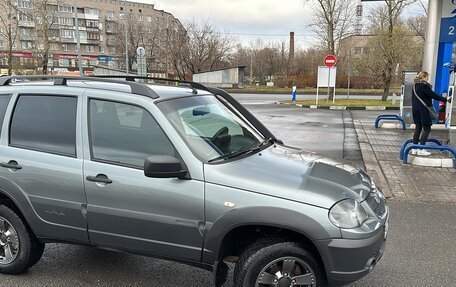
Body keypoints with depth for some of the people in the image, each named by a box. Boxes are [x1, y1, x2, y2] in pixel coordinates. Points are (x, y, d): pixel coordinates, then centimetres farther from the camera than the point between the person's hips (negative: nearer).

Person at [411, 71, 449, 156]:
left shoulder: (415, 86, 12)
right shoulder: (424, 86, -13)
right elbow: (433, 95, -13)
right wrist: (445, 99, -6)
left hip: (416, 110, 8)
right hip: (424, 110, -8)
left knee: (418, 128, 11)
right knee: (426, 129, -2)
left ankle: (414, 149, 11)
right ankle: (421, 149, -6)